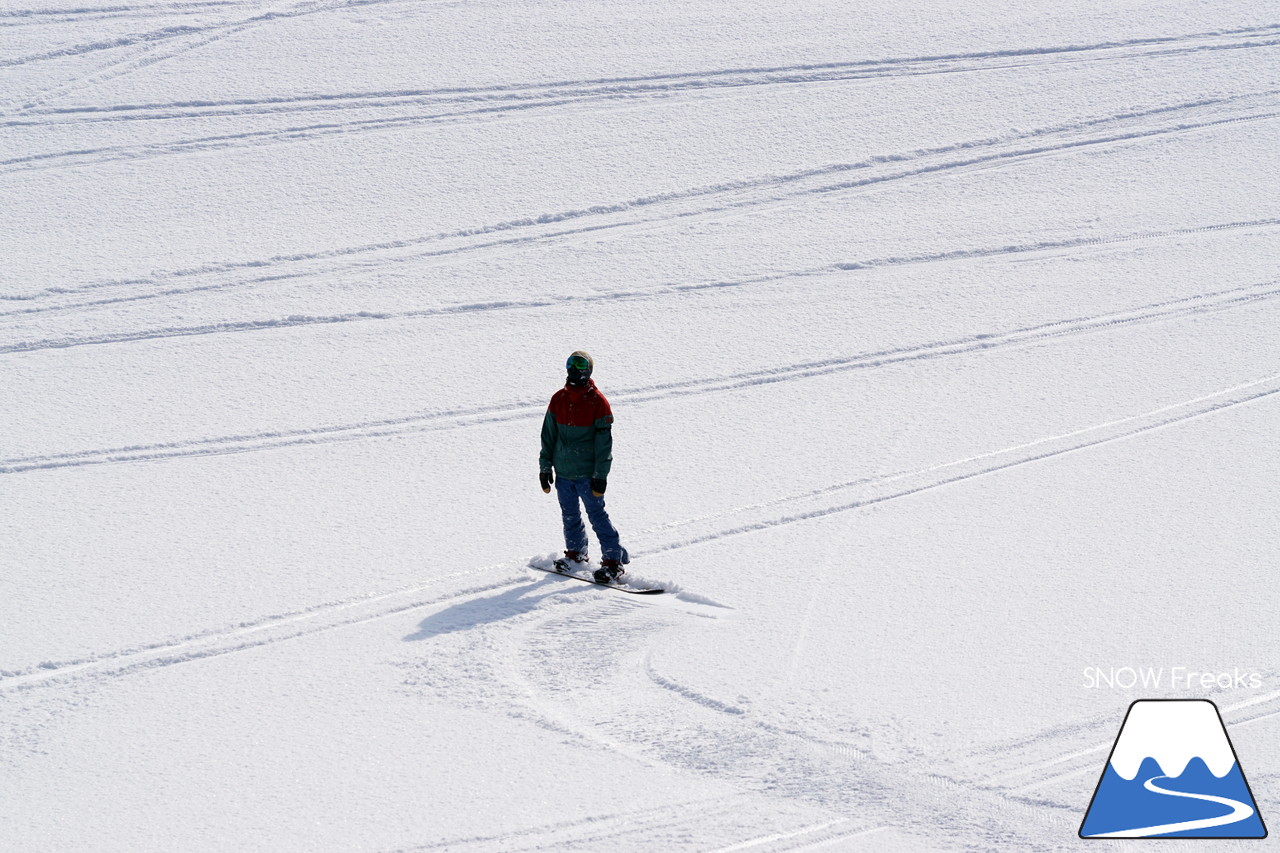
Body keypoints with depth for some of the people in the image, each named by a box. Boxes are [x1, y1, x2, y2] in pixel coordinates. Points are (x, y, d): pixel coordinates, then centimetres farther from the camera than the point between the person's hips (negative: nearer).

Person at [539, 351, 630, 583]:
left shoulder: (597, 402, -9)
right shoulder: (558, 399, 4)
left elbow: (604, 442, -9)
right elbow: (548, 435, 10)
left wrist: (601, 476, -12)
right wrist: (545, 468, 9)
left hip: (587, 474, -5)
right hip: (563, 472, 5)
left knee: (597, 515, -5)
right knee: (569, 516, 15)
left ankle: (614, 560, -1)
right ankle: (576, 553, 33)